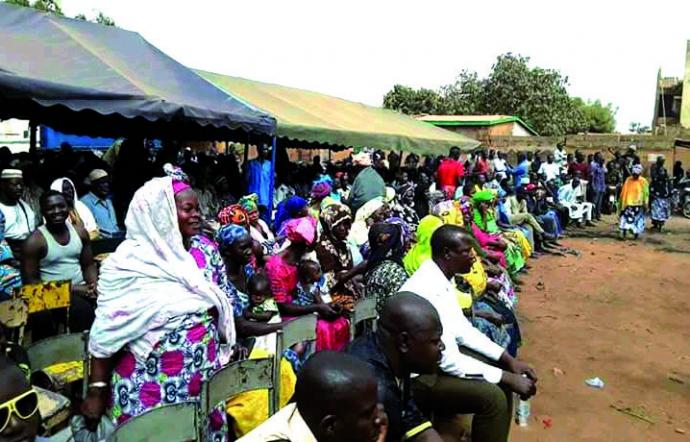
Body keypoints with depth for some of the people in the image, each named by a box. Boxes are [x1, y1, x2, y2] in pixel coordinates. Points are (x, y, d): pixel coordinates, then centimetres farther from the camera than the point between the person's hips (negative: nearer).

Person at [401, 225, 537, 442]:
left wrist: (508, 359, 2)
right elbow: (448, 361, -28)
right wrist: (508, 378, -20)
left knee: (502, 378, 8)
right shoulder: (427, 289, -29)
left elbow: (461, 329, 9)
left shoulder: (441, 277, 0)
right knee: (492, 396, -21)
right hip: (417, 374, -10)